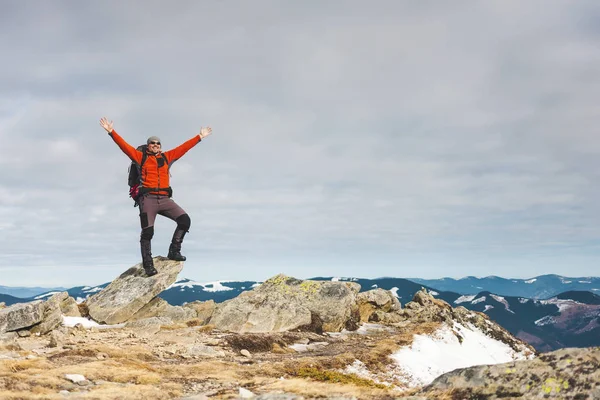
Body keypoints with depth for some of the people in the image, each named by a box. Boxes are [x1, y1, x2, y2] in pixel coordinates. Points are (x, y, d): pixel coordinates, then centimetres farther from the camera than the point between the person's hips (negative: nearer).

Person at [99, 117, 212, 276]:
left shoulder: (166, 157, 19)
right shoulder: (140, 157, 11)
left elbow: (184, 147, 22)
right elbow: (124, 145, 4)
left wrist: (200, 137, 24)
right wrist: (112, 132, -6)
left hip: (164, 199, 3)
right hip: (148, 199, -3)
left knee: (185, 220, -13)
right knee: (147, 231, -9)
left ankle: (174, 251, -2)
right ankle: (148, 264, -2)